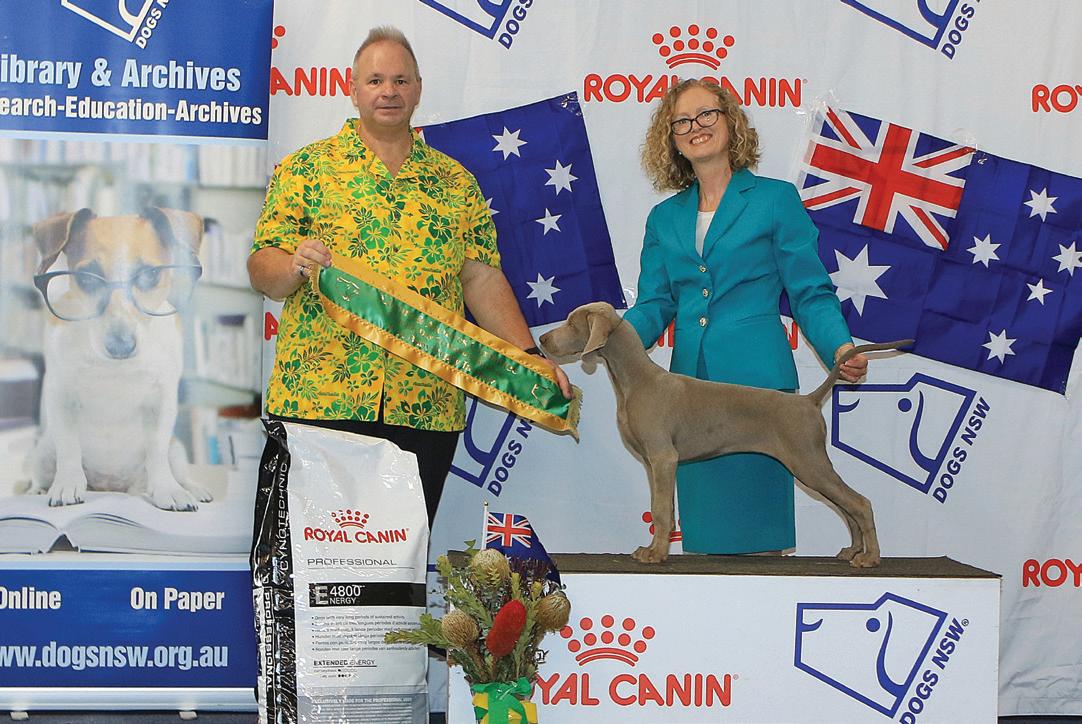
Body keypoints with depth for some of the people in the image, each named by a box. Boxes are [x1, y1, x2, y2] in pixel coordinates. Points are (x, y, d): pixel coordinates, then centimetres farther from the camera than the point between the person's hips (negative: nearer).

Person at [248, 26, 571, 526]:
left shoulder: (455, 182, 14)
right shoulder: (306, 168, 6)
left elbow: (482, 279, 11)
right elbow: (261, 272, 1)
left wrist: (530, 356, 0)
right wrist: (294, 266, -22)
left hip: (426, 409, 2)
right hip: (317, 400, -2)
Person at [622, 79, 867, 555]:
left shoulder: (776, 199, 3)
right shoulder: (664, 218, 16)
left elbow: (810, 294, 0)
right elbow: (654, 305, 11)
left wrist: (839, 348, -18)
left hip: (757, 380, -4)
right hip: (690, 384, 4)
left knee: (757, 530, -4)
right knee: (701, 532, 6)